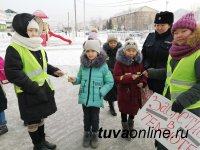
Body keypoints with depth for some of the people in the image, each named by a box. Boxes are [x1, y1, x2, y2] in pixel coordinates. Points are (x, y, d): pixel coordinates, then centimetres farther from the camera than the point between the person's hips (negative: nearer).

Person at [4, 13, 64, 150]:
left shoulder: (38, 47, 7)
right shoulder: (14, 49, -19)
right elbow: (12, 73, -24)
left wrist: (54, 71, 3)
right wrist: (33, 87, -26)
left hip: (44, 88, 8)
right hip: (29, 93, -7)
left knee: (41, 117, 22)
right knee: (33, 121, 10)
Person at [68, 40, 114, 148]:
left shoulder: (103, 66, -13)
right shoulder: (83, 64, -4)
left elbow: (110, 82, -6)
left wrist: (101, 92, -15)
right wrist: (74, 80, -10)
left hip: (96, 98, -3)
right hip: (84, 97, 3)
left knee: (95, 117, 14)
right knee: (86, 117, 20)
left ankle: (94, 134, 38)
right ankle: (87, 133, 41)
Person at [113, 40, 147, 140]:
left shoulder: (139, 62, 0)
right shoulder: (119, 62, -14)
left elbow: (143, 74, 8)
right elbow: (116, 78, -20)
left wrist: (143, 83, -12)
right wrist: (130, 77, -29)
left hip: (135, 91, 4)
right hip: (124, 91, -4)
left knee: (133, 110, 20)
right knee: (124, 111, 11)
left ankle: (130, 126, 48)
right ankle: (125, 129, 34)